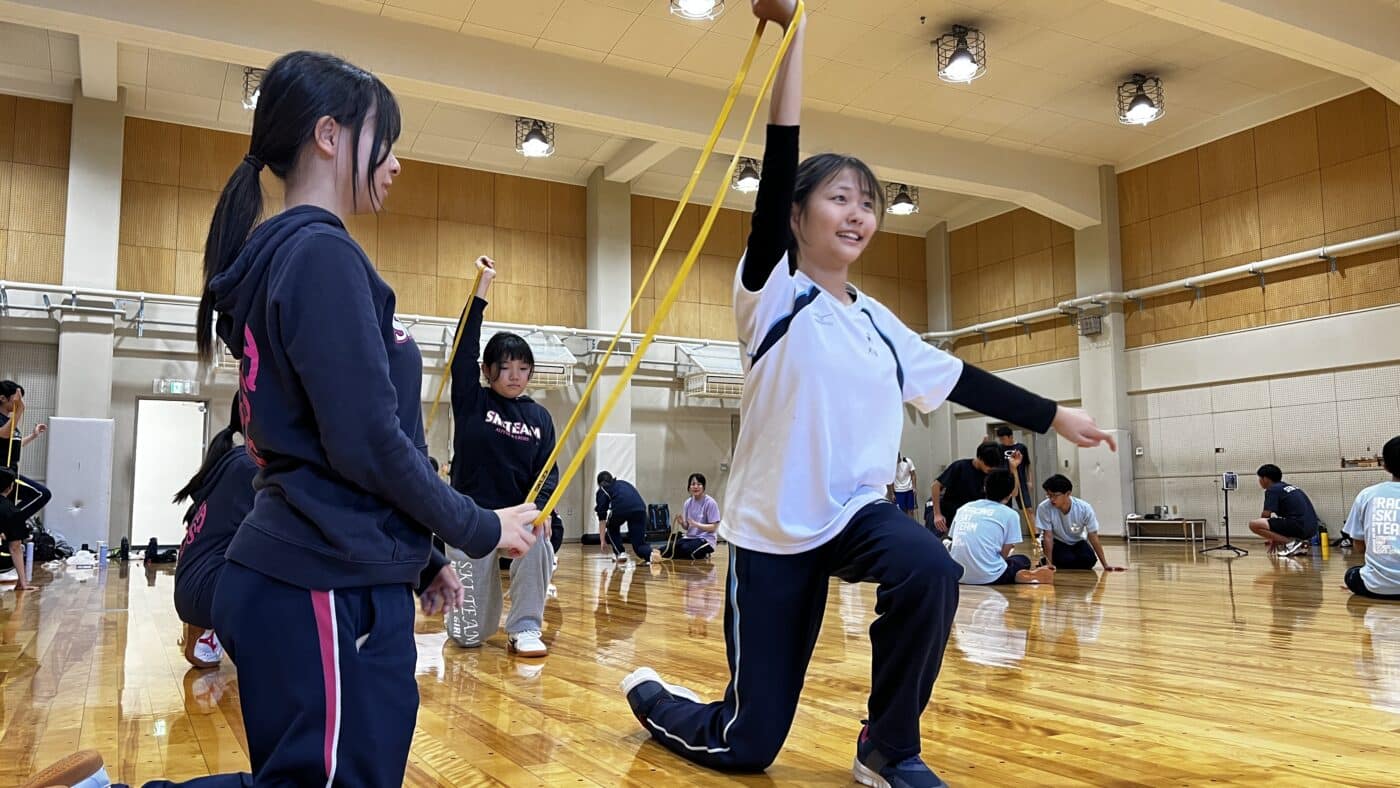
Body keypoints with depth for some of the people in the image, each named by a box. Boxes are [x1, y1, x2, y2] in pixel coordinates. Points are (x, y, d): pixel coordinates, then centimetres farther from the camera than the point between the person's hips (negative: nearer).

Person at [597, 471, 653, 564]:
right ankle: (650, 554, -17)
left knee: (612, 528, 31)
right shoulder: (624, 483, 40)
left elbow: (602, 517, 19)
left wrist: (603, 540, 23)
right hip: (640, 508, 3)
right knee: (639, 542, 11)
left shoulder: (602, 490, 27)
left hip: (621, 507, -3)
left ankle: (620, 553, 21)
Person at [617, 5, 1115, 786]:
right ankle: (651, 693, 36)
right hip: (774, 527, -4)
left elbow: (961, 378, 17)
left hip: (857, 512, 5)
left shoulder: (878, 322, 8)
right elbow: (780, 161, -20)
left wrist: (1057, 415, 17)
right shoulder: (774, 294, -8)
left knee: (931, 570, -32)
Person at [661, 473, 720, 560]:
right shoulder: (688, 503, 8)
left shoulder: (710, 503, -9)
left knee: (684, 549, -32)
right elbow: (687, 527, 12)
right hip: (690, 537, 3)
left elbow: (713, 528, -11)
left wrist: (696, 524, -23)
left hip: (706, 539, -3)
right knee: (668, 548, -26)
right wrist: (682, 523, -11)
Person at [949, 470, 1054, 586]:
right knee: (1023, 561, 26)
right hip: (988, 577, -3)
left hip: (957, 575, 3)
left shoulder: (964, 508, 14)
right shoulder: (1010, 514, 2)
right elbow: (1004, 555, 4)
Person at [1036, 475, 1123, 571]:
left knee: (1089, 560, -27)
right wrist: (1049, 563, -23)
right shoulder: (1044, 508, -30)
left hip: (1077, 542, 2)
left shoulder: (1084, 508, -26)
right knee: (1067, 560, -32)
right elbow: (1048, 536, -22)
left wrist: (1105, 565, -18)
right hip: (1056, 542, -2)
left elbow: (1093, 537, -19)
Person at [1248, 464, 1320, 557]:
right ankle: (1301, 544, 10)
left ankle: (1291, 542, -13)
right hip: (1312, 529, 9)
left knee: (1253, 524, -12)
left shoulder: (1272, 490, -1)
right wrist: (1276, 539, 33)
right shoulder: (1292, 487, 26)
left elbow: (1266, 515, -9)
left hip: (1298, 526, -9)